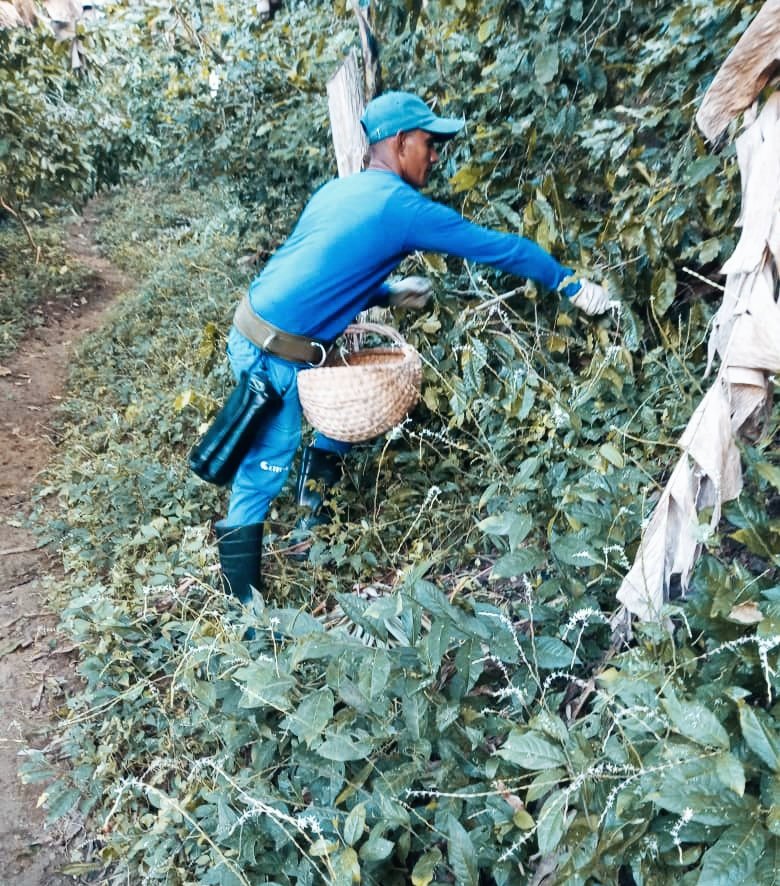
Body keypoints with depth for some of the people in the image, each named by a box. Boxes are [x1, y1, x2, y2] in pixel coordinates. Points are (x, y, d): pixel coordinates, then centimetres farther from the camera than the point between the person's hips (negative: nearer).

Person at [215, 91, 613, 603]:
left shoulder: (340, 189, 14)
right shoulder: (403, 207, -12)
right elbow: (500, 248, -6)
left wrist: (390, 294, 14)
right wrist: (571, 284, 3)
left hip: (252, 331, 9)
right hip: (274, 355, -9)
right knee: (265, 472, -1)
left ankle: (315, 507, 33)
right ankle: (246, 608, 13)